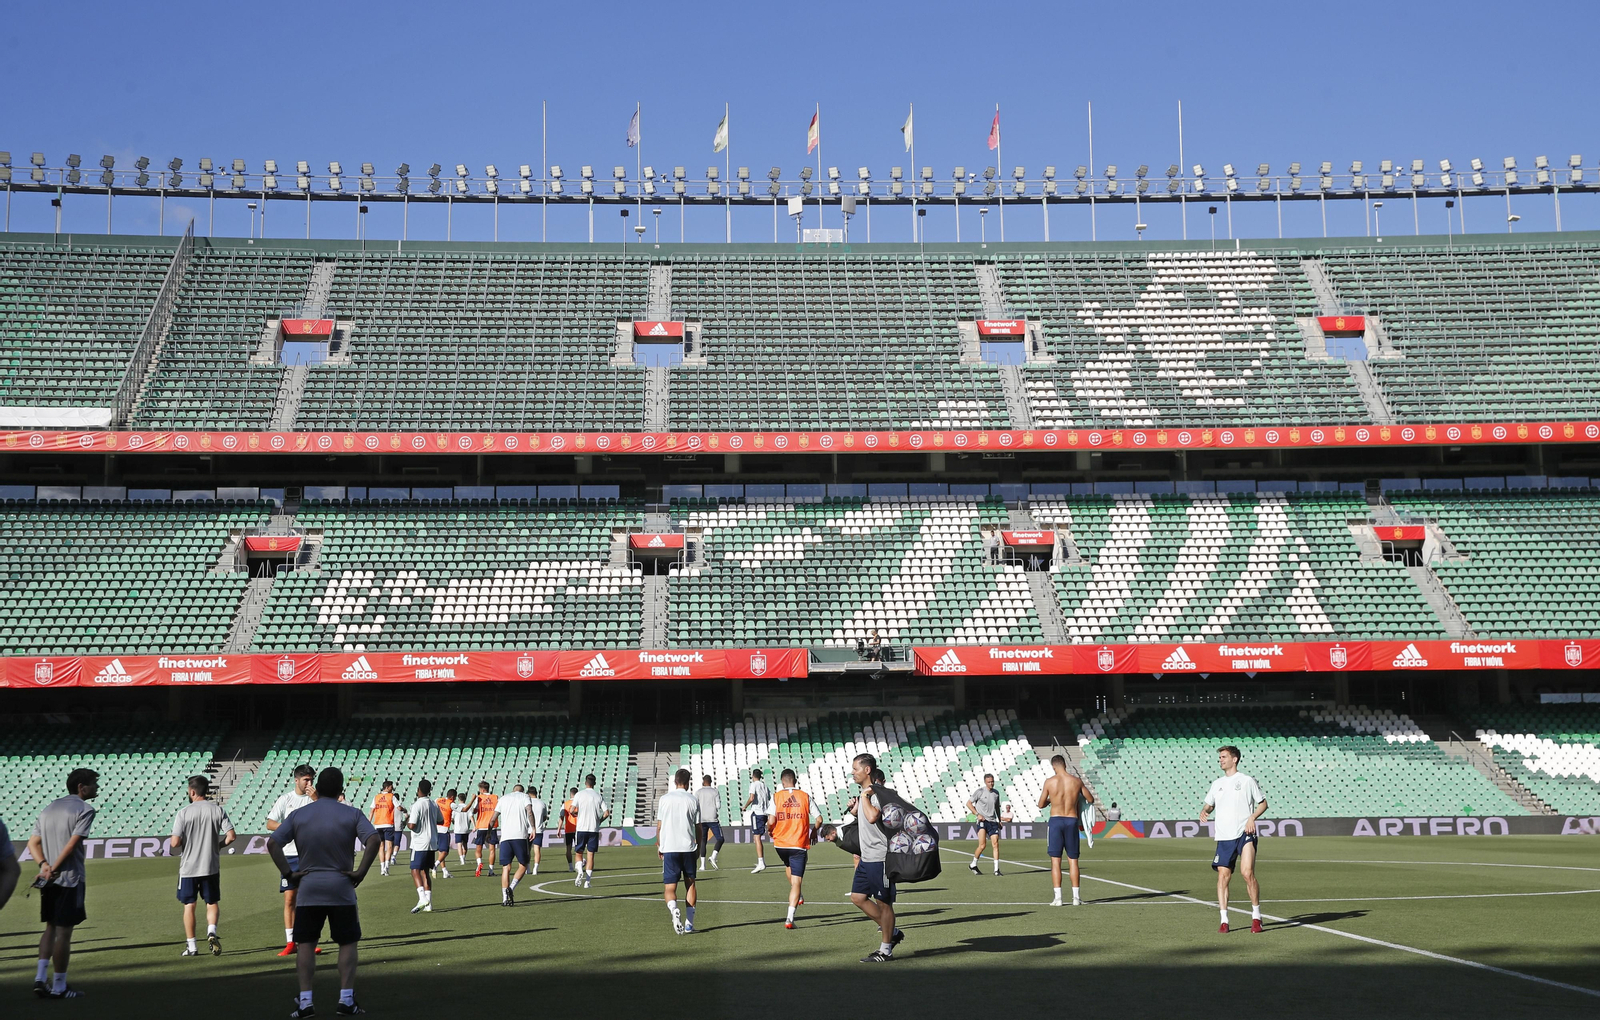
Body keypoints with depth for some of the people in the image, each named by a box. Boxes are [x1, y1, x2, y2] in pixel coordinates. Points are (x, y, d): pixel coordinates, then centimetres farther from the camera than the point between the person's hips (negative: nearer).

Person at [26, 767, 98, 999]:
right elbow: (72, 845, -18)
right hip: (70, 879, -7)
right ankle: (58, 988, 5)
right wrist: (54, 869, -14)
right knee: (63, 932, -1)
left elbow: (33, 843, 10)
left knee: (51, 928, 17)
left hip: (48, 882, 7)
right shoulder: (84, 810, -9)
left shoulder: (48, 809, 16)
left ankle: (40, 979, 9)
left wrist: (44, 865, -3)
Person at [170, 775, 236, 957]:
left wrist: (184, 842, 9)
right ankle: (211, 932, -11)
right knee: (212, 902, 14)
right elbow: (231, 836, -7)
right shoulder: (218, 810, -2)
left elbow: (175, 843, -13)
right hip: (211, 866, 2)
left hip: (189, 867, -2)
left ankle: (191, 946, 11)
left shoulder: (184, 812, -9)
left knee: (189, 905, 9)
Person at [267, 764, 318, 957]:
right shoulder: (286, 799, 4)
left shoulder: (315, 798, 4)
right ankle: (290, 943, 6)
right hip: (290, 854, 0)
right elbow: (270, 824, 0)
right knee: (289, 899, 0)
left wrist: (317, 800, -18)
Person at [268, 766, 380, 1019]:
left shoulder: (298, 815, 3)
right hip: (342, 889, -1)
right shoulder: (352, 815, -2)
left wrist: (288, 873, 0)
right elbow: (374, 840, -15)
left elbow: (272, 843, -4)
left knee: (305, 944, 9)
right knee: (347, 943, 8)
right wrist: (361, 872, -9)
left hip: (308, 888, 1)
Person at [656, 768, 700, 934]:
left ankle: (674, 909, -30)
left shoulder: (664, 799, 2)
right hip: (688, 847, 1)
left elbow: (659, 825, 4)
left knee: (669, 887, 1)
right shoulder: (693, 800, 2)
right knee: (690, 884, 15)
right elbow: (698, 827, 5)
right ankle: (689, 924, 13)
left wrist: (658, 845, 16)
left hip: (669, 848, -1)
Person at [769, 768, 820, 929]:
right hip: (799, 844, -1)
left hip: (780, 843, 1)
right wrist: (814, 831, 18)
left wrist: (770, 830, 10)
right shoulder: (805, 797, 0)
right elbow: (819, 819, -2)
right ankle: (789, 918, -10)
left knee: (788, 865, 35)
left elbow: (771, 821, -12)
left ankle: (798, 896, 40)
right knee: (796, 881, -1)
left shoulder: (776, 797, -3)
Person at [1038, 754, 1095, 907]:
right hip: (1072, 821, 2)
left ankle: (1058, 898, -3)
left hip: (1056, 820, -2)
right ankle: (1076, 897, 8)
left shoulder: (1049, 782, -6)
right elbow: (1091, 799, 10)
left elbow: (1041, 804, 2)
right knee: (1073, 860, 10)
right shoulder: (1077, 781, -1)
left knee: (1055, 860, 2)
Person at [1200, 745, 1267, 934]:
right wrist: (1204, 811, 0)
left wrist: (1252, 818, -10)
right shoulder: (1217, 784, 16)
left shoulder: (1247, 781, 4)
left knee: (1247, 873, -16)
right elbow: (1209, 804, 23)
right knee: (1223, 876, -1)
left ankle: (1256, 916, 1)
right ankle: (1224, 921, 5)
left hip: (1245, 834, -4)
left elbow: (1263, 803, 7)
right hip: (1224, 837, 4)